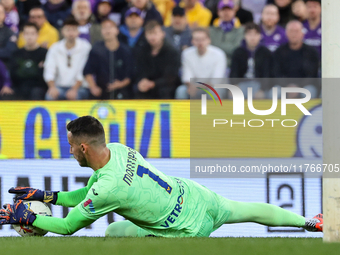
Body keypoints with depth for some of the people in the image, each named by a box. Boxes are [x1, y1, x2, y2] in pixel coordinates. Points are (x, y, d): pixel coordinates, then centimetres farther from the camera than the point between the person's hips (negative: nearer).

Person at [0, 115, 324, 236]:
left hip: (189, 229, -7)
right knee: (249, 210, 29)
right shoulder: (118, 150, -6)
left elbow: (68, 226, -18)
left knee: (113, 233, 0)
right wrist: (44, 196, 4)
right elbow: (85, 194, 9)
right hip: (196, 195, 7)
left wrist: (26, 216, -10)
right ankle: (310, 222, 48)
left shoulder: (108, 187, -30)